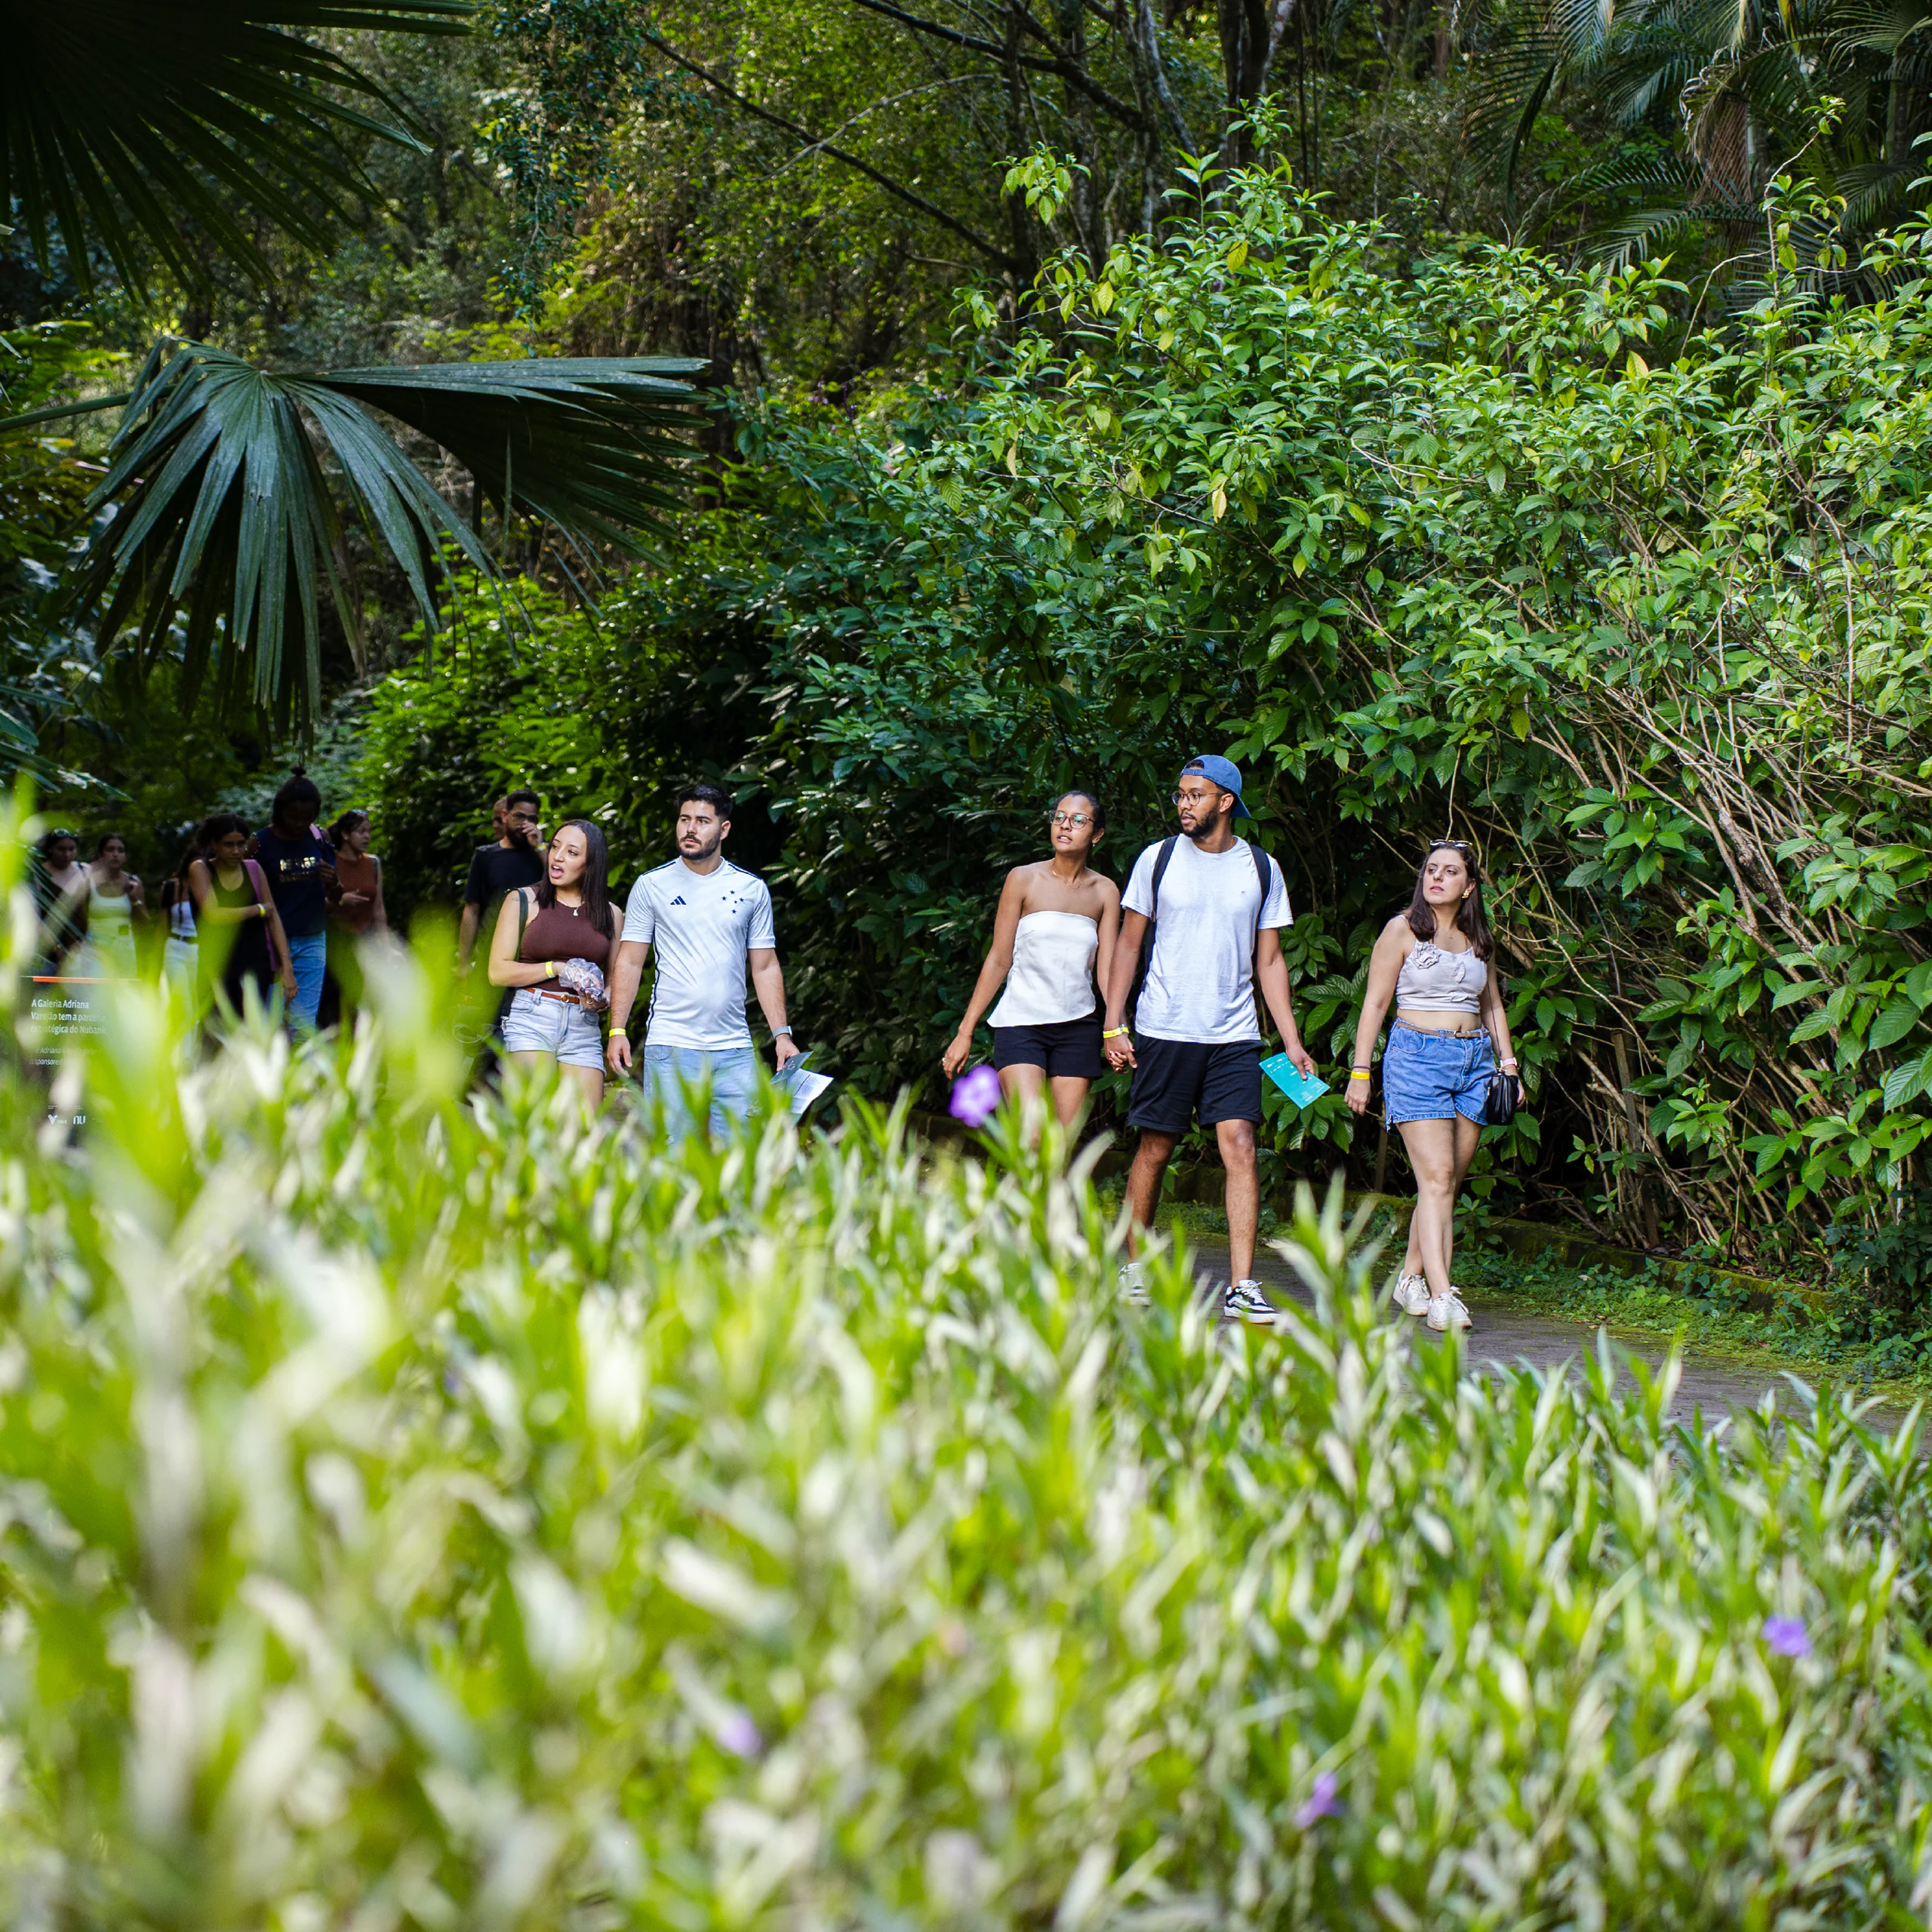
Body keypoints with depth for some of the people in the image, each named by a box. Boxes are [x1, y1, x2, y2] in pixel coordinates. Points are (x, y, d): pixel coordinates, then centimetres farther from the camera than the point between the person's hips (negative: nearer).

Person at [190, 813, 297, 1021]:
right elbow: (213, 914, -12)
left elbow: (273, 918, 7)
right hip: (218, 963, -2)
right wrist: (259, 910, -3)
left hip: (256, 963, 2)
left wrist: (287, 966, -2)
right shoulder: (200, 869, 2)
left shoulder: (253, 869, 10)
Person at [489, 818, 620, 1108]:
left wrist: (603, 1000, -4)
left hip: (584, 1027, 3)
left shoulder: (609, 915, 14)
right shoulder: (523, 901, 6)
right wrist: (559, 969, -8)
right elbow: (498, 972, 0)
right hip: (531, 1021, -3)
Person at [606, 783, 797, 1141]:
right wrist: (617, 1030, -5)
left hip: (735, 1049, 2)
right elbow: (629, 962, 4)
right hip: (670, 1045, -2)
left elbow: (765, 967, 11)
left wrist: (782, 1034, 3)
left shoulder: (752, 890, 9)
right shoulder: (651, 886, 4)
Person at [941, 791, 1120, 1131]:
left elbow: (1107, 969, 2)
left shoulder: (1105, 892, 7)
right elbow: (999, 960, 1)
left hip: (1077, 1027, 3)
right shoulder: (1024, 879, 0)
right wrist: (965, 1032, -1)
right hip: (1020, 1023, -3)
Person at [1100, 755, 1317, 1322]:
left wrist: (1291, 1041, 4)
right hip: (1163, 1031, -1)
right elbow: (1128, 944, 7)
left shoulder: (1262, 869, 7)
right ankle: (1133, 1266, 22)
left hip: (1234, 1036, 1)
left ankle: (1241, 1286, -10)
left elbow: (1269, 961, 11)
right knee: (1154, 1150, 4)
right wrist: (1114, 1024, -1)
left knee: (1241, 1147, -10)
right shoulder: (1158, 860, 4)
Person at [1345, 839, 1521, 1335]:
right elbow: (1375, 1002, 0)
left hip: (1474, 1060, 5)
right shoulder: (1403, 930, 1)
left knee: (1449, 1182, 3)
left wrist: (1507, 1062, 17)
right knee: (1436, 1177, -15)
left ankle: (1412, 1279, 16)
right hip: (1417, 1056, -5)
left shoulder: (1478, 938, 14)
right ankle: (1441, 1297, -20)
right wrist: (1360, 1071, -4)